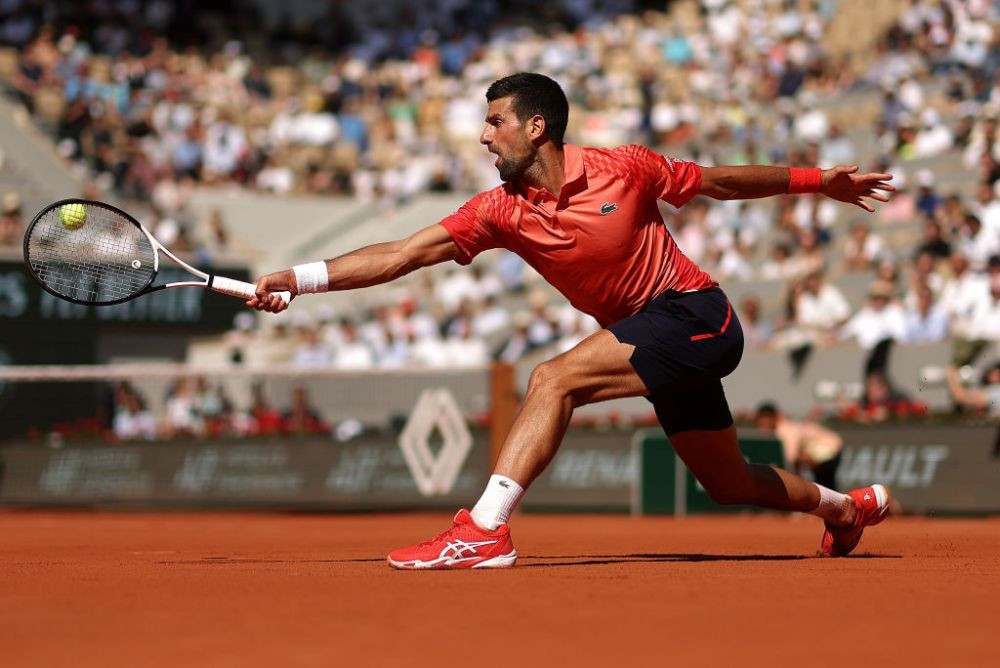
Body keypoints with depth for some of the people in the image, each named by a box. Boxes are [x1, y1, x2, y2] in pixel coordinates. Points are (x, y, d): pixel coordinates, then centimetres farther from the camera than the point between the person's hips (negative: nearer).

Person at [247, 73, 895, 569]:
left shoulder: (627, 169, -12)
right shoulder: (501, 211, -3)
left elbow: (721, 182, 3)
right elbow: (400, 255, -9)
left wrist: (817, 180, 3)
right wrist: (298, 278, -19)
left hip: (695, 314, -6)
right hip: (650, 336, 6)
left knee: (554, 378, -24)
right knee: (731, 485, 18)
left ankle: (485, 529, -29)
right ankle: (847, 505, 45)